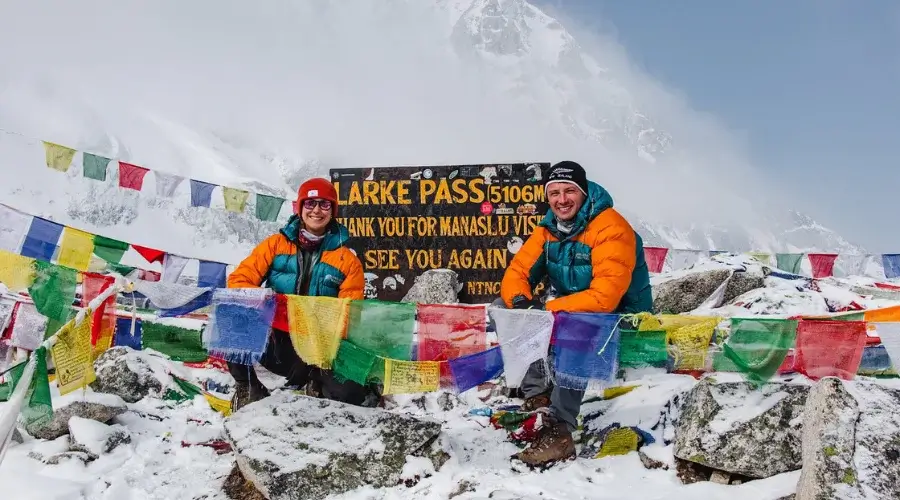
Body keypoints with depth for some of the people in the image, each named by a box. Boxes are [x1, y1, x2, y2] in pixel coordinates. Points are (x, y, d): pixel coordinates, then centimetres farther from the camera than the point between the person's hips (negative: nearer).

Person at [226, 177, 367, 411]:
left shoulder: (347, 260, 4)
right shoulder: (276, 244, 6)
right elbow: (239, 280, 1)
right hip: (273, 343, 1)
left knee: (349, 394, -28)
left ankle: (315, 379, 8)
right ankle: (248, 389, -4)